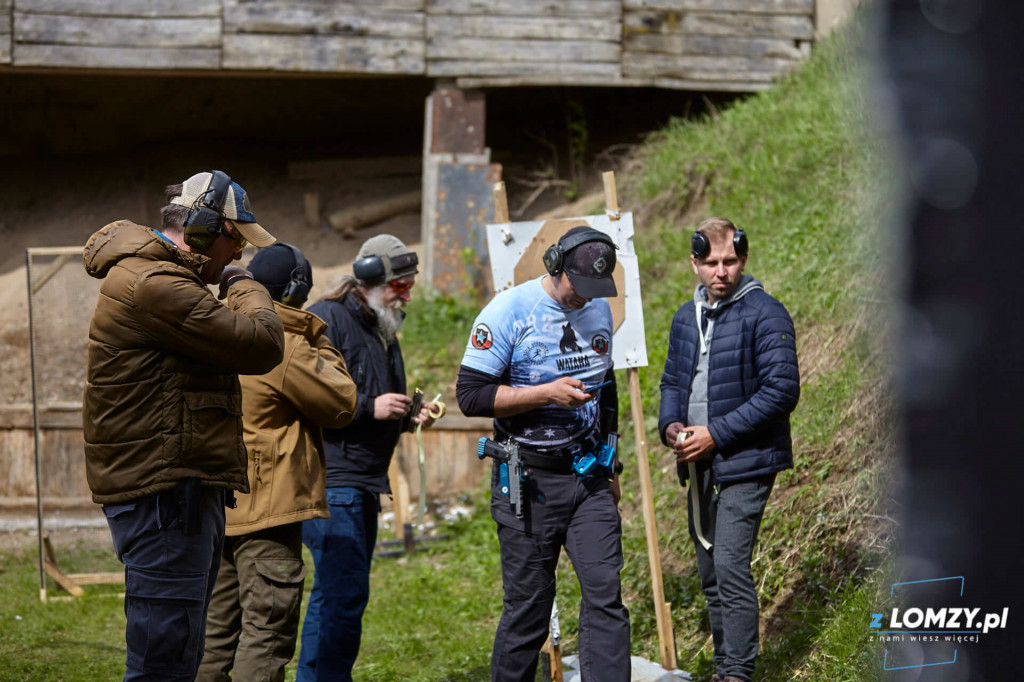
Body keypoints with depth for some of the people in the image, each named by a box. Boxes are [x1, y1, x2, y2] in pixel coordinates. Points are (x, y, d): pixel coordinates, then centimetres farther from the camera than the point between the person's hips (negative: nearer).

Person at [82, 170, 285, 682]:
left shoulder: (158, 279, 19)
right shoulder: (153, 285, -18)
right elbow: (260, 346, -18)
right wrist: (247, 288, -3)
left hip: (188, 491, 12)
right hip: (165, 495, -12)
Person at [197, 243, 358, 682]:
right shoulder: (285, 348, -16)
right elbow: (342, 405, -8)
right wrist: (319, 345, 3)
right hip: (268, 506, -8)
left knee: (217, 628, 14)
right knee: (267, 632, -6)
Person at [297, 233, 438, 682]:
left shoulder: (383, 330, 22)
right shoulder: (325, 320, -9)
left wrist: (409, 415, 12)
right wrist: (369, 407, -18)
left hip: (364, 484, 10)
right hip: (330, 480, -10)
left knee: (334, 594, 12)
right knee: (345, 592, -15)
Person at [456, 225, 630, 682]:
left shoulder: (600, 309, 10)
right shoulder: (509, 311, -10)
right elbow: (470, 395, -13)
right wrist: (547, 393, -21)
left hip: (589, 478, 5)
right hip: (530, 481, -5)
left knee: (605, 596, -6)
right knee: (527, 607, 1)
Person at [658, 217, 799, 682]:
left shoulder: (764, 314, -11)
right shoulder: (686, 318, 11)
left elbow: (782, 390, -17)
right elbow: (672, 381, 22)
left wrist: (716, 433, -18)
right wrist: (670, 426, -1)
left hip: (745, 463, -7)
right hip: (698, 467, 7)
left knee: (730, 566, -15)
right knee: (709, 572, 13)